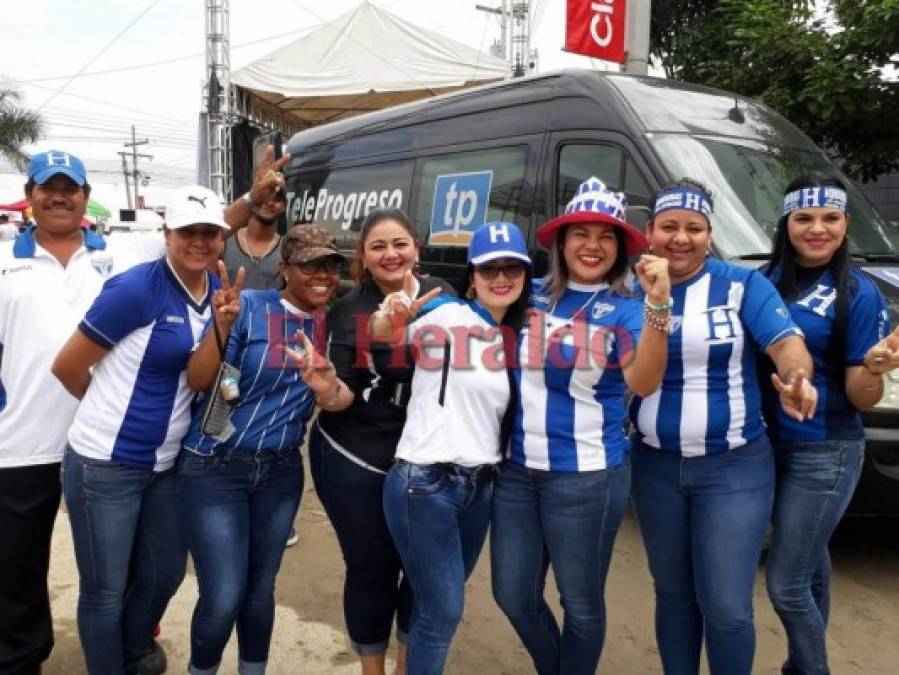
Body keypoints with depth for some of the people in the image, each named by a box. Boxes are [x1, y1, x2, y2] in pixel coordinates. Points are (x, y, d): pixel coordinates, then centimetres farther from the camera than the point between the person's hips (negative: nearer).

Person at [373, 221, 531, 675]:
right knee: (443, 610, -1)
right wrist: (391, 318, -36)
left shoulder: (513, 337, 10)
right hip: (423, 484, -7)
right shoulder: (446, 316, -9)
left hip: (478, 486, 7)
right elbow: (378, 336, -16)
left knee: (438, 603, 20)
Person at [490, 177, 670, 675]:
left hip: (586, 476, -4)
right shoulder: (532, 296, 4)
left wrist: (658, 304, -37)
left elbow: (642, 382, -25)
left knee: (581, 602, 12)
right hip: (516, 469, 4)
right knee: (513, 596, 16)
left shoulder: (624, 310, -6)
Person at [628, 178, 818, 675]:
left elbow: (786, 341, -17)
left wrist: (797, 378, -37)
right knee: (672, 594, 17)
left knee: (726, 606, -1)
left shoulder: (743, 285, -5)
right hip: (655, 467, 3)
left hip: (734, 468, -2)